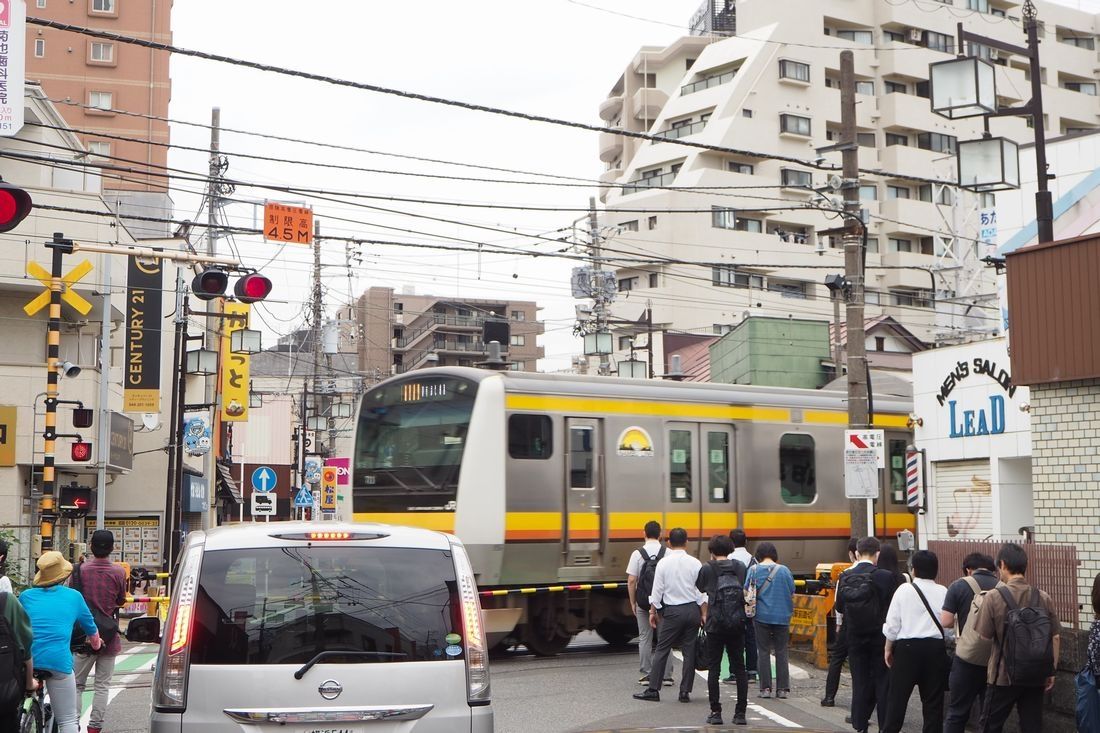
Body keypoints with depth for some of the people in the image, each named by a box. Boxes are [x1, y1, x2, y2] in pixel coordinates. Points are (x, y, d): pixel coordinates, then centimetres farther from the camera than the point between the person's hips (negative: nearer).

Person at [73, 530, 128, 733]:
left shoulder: (80, 570, -8)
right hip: (109, 637, 0)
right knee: (102, 685, 7)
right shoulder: (119, 572, -8)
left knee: (77, 684, 11)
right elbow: (121, 601, 4)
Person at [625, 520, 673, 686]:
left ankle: (645, 675, 10)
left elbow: (631, 580, -6)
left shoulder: (637, 553, -6)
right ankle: (667, 675, 9)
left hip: (643, 602, 0)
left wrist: (633, 602, 5)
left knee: (645, 638, 8)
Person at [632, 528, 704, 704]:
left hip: (672, 611, -2)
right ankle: (685, 692, 8)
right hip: (692, 610, 2)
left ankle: (653, 690, 2)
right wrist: (703, 613, 8)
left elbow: (657, 590, -1)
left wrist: (653, 611, 9)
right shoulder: (695, 563, -1)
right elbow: (701, 591, 0)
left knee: (662, 650, 2)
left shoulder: (663, 563, -4)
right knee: (689, 650, 6)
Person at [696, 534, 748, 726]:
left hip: (715, 625, -2)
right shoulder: (741, 567, 6)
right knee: (739, 669, 8)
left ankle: (716, 713, 4)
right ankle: (741, 713, 8)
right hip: (737, 624, 2)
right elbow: (747, 593, 11)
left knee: (714, 670, 4)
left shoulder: (707, 569, -1)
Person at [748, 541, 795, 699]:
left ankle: (765, 688, 4)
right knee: (781, 652, 8)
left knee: (763, 652, 6)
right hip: (782, 616, 1)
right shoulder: (784, 570, -1)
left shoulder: (754, 570, -4)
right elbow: (792, 594, 3)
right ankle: (783, 688, 7)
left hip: (761, 615, -1)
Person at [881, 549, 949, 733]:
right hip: (935, 647, 2)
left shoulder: (904, 590, -3)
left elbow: (892, 623, -1)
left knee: (898, 696, 5)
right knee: (933, 698, 9)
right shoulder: (943, 592, -1)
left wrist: (888, 648, 9)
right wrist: (945, 640, 15)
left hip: (907, 646, -2)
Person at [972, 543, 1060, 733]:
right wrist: (1051, 671, 10)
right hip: (1036, 677, 3)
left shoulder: (994, 597, -13)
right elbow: (1056, 637, 2)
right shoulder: (1043, 598, -2)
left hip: (1004, 676, -3)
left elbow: (984, 637, -11)